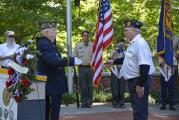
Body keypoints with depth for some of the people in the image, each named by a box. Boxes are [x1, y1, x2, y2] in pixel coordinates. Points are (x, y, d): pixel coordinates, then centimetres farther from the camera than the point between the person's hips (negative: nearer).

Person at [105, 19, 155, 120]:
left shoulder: (140, 43, -19)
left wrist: (141, 85, -26)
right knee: (137, 109, 20)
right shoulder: (133, 43, 13)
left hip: (140, 81, -10)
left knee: (140, 111, -5)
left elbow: (144, 66, -25)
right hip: (133, 80, 10)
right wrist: (113, 62, 31)